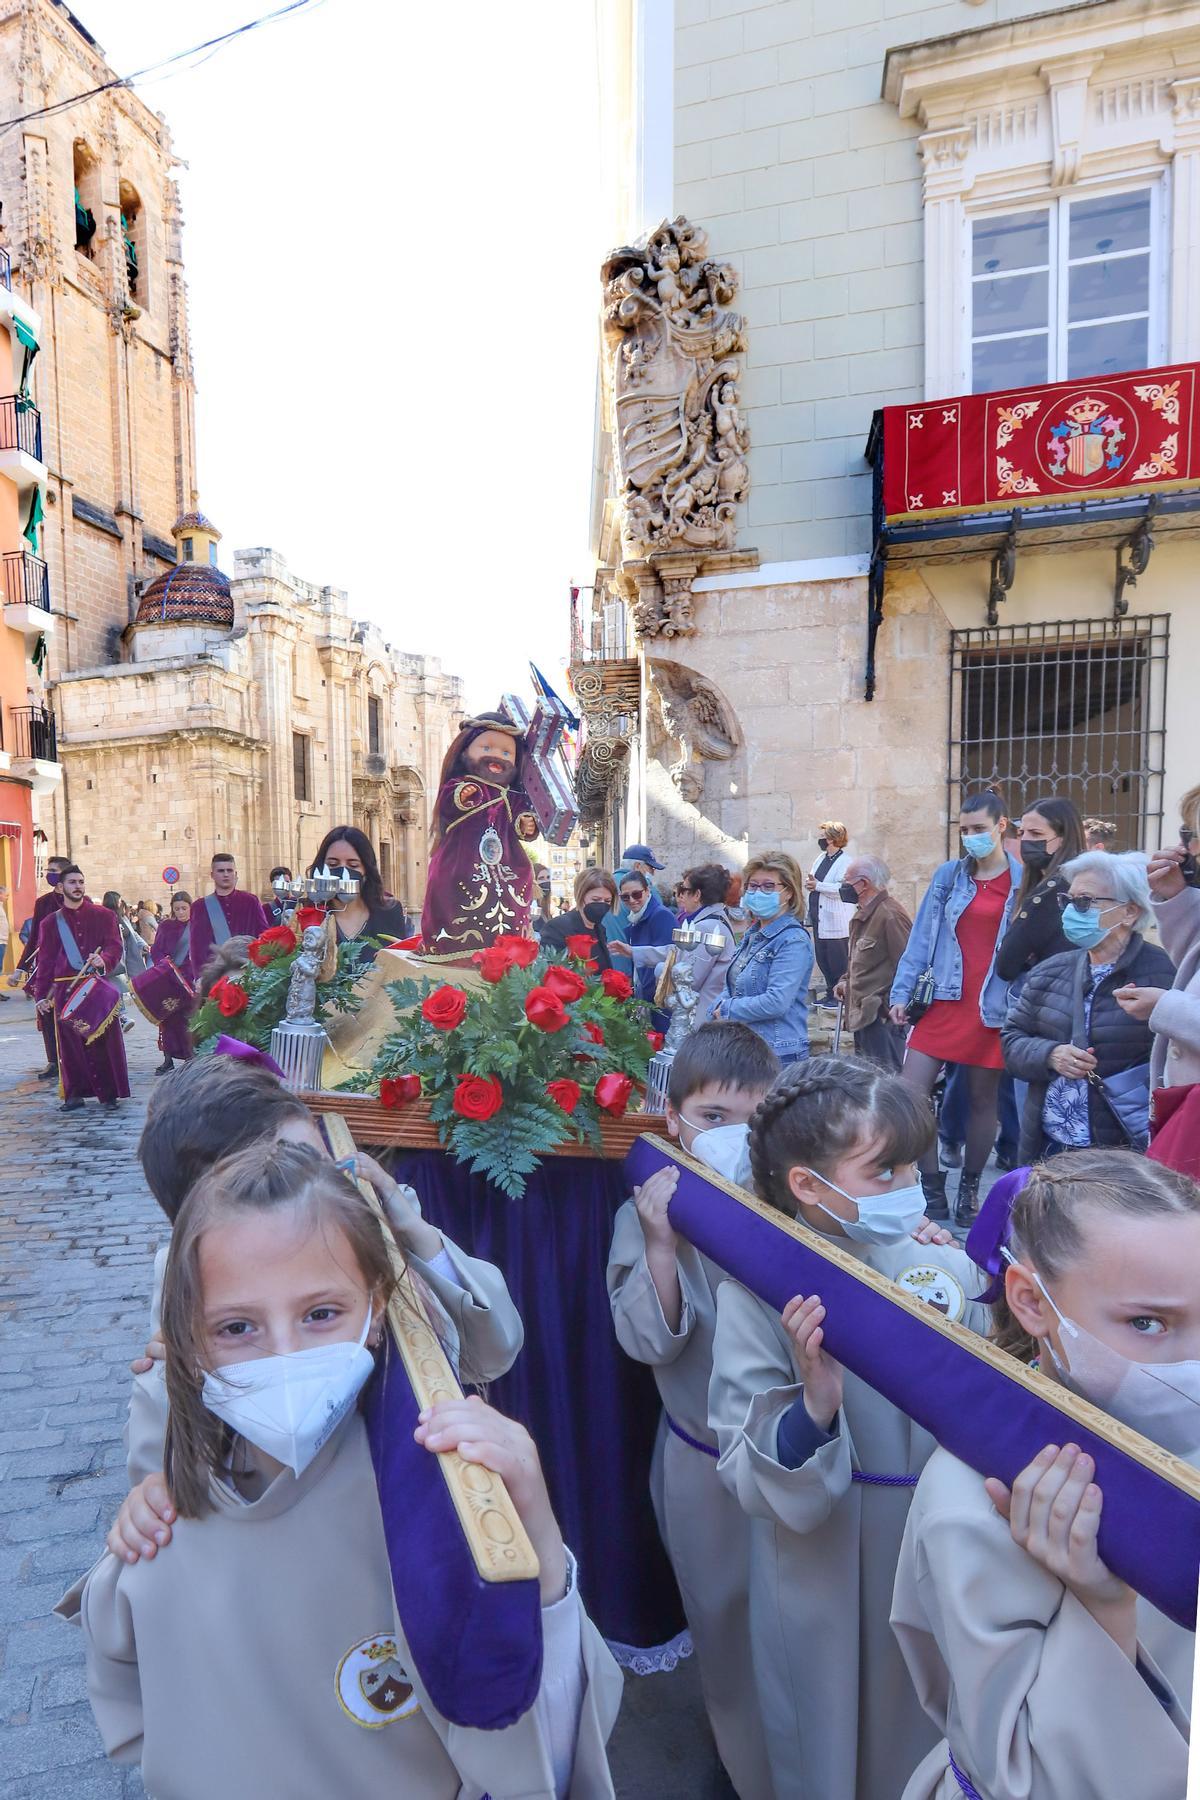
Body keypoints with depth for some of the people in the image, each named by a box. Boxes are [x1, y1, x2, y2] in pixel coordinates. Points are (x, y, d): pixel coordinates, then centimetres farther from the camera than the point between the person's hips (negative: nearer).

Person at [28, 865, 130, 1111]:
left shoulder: (104, 915, 7)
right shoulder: (50, 922, 10)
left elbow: (115, 947, -1)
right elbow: (45, 961, 9)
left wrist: (103, 960, -23)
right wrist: (41, 995, 3)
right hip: (66, 990, 1)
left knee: (105, 1038, 0)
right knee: (71, 1041, 2)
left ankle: (109, 1092, 8)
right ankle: (75, 1093, 12)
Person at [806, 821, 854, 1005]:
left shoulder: (845, 861, -13)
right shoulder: (822, 858, 13)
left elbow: (843, 889, -24)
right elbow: (813, 880, 20)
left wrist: (817, 886, -20)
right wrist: (809, 881, -2)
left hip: (835, 922, -8)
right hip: (819, 919, 8)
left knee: (838, 961, -1)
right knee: (822, 959, 14)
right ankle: (830, 993, 24)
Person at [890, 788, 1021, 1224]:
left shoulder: (1023, 881, 0)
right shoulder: (949, 874, 5)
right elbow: (922, 936, 4)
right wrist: (901, 992, 1)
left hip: (992, 1007, -2)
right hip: (944, 1000, 2)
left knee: (983, 1099, 9)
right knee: (910, 1092, -5)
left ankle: (970, 1187, 29)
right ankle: (932, 1188, 11)